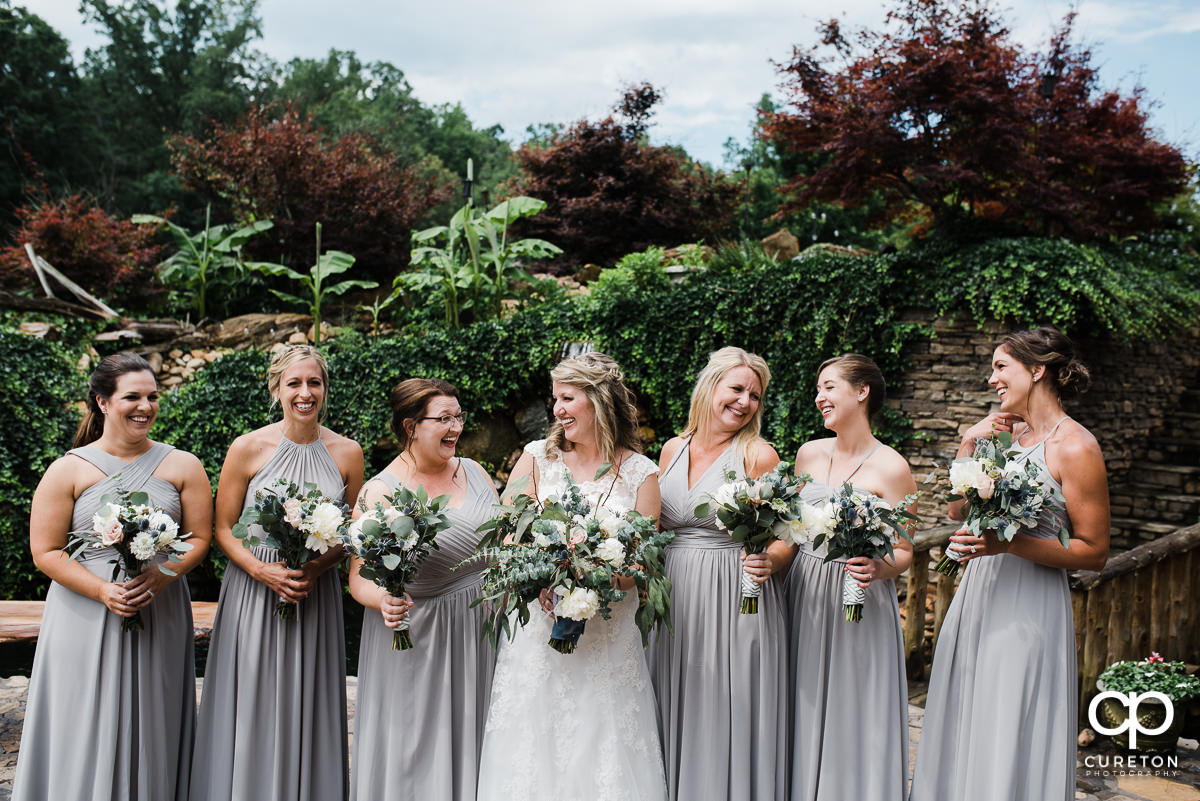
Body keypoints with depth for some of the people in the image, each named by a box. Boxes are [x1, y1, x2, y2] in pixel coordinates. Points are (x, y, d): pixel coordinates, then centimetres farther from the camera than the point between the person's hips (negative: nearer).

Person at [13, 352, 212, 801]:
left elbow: (200, 537, 3)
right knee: (87, 734, 3)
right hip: (85, 621, -1)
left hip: (160, 618, 2)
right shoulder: (68, 470, -1)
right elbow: (46, 551, -4)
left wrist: (160, 577, -15)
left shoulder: (182, 466, 4)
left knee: (151, 728, 8)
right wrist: (103, 591, -16)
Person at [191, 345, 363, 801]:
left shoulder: (347, 454, 0)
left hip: (317, 595, 2)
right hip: (254, 591, -1)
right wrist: (263, 570, -16)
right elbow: (222, 529, -1)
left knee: (307, 710, 9)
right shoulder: (248, 448, -6)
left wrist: (317, 567, -11)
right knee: (251, 711, 4)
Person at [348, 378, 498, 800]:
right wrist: (384, 601, -29)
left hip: (480, 627, 5)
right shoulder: (379, 493, -10)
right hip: (415, 637, -4)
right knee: (416, 749, 4)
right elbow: (360, 579, -10)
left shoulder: (474, 473, 4)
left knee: (469, 740, 13)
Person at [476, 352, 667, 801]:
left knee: (604, 746, 2)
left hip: (609, 633, -1)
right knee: (533, 745, 2)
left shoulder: (640, 472, 2)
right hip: (539, 625, 1)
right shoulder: (537, 457, 5)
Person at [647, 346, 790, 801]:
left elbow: (785, 539, -7)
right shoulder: (673, 450, 8)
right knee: (679, 719, 11)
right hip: (675, 600, 5)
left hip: (736, 601, -4)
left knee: (730, 716, 1)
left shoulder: (758, 456, -6)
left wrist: (770, 562, -26)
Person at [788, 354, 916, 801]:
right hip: (805, 597, 5)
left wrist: (878, 568, -25)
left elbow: (903, 552, -6)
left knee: (855, 722, 3)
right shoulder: (809, 454, 6)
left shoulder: (891, 468, -9)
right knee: (806, 715, 11)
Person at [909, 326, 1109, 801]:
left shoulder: (1074, 448, -12)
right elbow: (958, 511, 9)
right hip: (978, 596, 7)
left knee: (1011, 747, 2)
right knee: (963, 731, 15)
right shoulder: (1004, 430, 9)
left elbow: (1093, 553, -12)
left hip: (1029, 604, -7)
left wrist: (1009, 544, -21)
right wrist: (969, 444, -1)